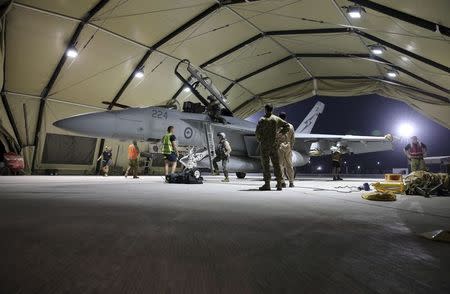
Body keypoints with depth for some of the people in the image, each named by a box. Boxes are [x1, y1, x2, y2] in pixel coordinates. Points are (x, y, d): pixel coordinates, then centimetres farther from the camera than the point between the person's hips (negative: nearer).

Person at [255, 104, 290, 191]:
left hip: (264, 144, -4)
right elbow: (287, 126, 13)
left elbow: (257, 132, -12)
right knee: (276, 164, 7)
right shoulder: (276, 119, 8)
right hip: (274, 144, 4)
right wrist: (280, 132, 19)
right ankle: (279, 184, 8)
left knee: (265, 164, -1)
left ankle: (267, 184, -2)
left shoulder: (262, 119, -5)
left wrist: (258, 139, 6)